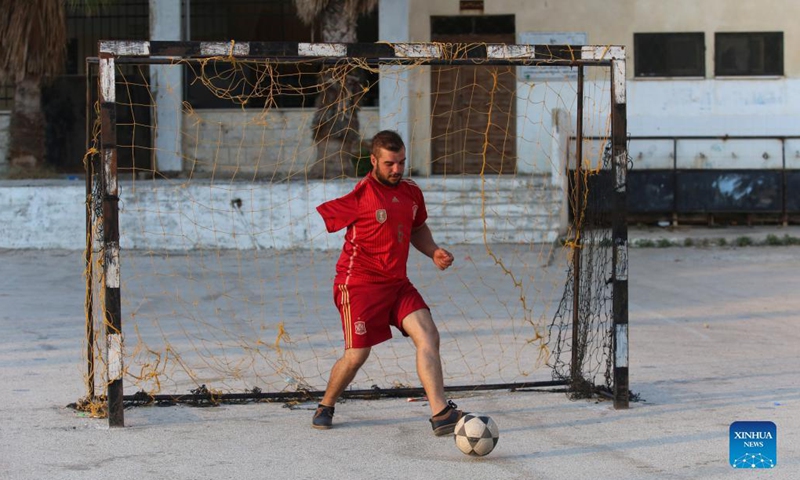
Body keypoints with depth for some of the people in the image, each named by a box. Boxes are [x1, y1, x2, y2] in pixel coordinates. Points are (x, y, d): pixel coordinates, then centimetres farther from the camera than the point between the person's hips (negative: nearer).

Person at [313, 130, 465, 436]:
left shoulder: (411, 193, 8)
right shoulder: (359, 196, -13)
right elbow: (318, 218, -8)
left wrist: (433, 251, 6)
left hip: (397, 283, 6)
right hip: (359, 284, -6)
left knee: (428, 336, -12)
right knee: (357, 355, -4)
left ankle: (440, 414, -17)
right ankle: (325, 407, 24)